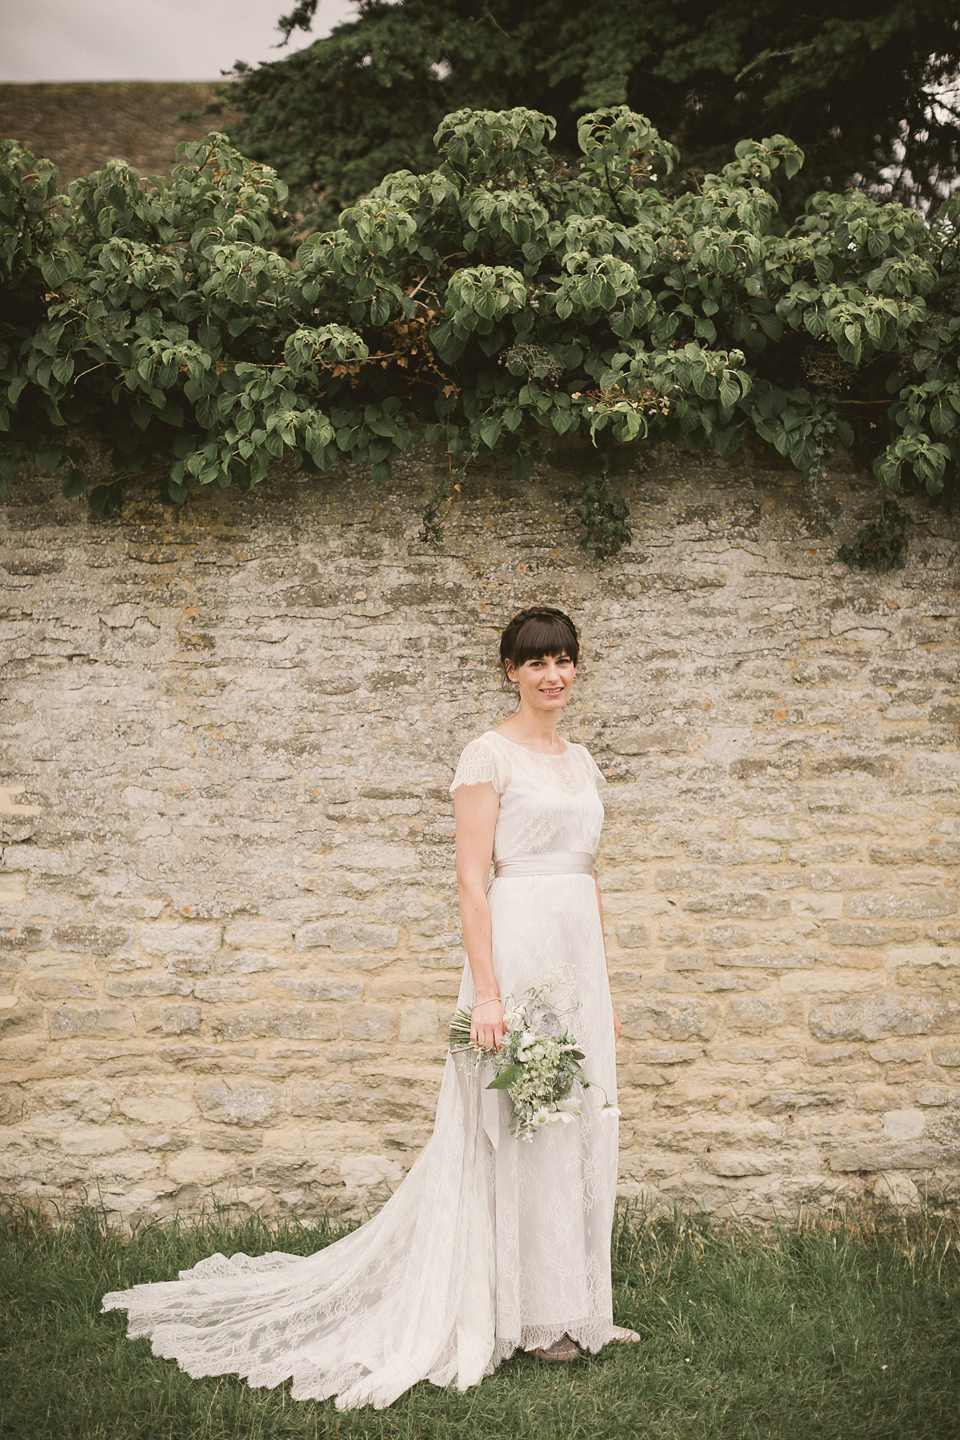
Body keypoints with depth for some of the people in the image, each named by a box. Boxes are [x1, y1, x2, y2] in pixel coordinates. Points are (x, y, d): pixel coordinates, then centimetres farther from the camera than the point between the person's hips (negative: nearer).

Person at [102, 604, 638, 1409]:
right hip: (518, 949, -7)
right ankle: (524, 1314, 14)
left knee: (580, 1132, 12)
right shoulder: (490, 755, -7)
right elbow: (472, 878, -12)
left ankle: (575, 1305, 26)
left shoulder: (581, 761, 15)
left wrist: (605, 988, 17)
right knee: (517, 1130, 0)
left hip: (579, 956, 7)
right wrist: (486, 993, -19)